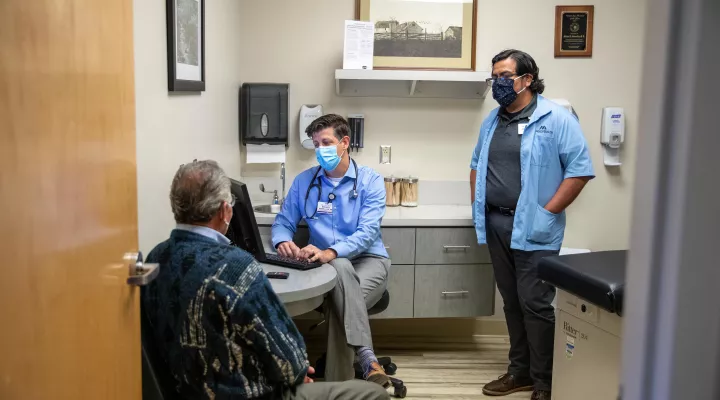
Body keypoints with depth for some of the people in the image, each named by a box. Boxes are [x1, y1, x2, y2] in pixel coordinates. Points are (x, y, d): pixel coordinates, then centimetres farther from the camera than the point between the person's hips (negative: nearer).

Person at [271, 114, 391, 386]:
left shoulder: (370, 180, -4)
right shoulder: (303, 181, 6)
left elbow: (367, 232, -17)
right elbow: (283, 223, 7)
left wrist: (331, 252, -35)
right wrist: (283, 242, -20)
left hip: (368, 260, -1)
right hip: (328, 264, 2)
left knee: (338, 300, -35)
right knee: (341, 268, -37)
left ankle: (338, 382, -26)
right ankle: (366, 358, -43)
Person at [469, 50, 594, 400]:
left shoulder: (556, 119, -8)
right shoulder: (492, 121, 13)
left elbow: (580, 169, -11)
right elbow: (477, 164, 23)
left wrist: (548, 212, -14)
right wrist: (477, 204, 11)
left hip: (533, 228, -6)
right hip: (495, 224, 6)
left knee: (535, 303, -4)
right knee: (512, 302, 14)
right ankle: (520, 370, 26)